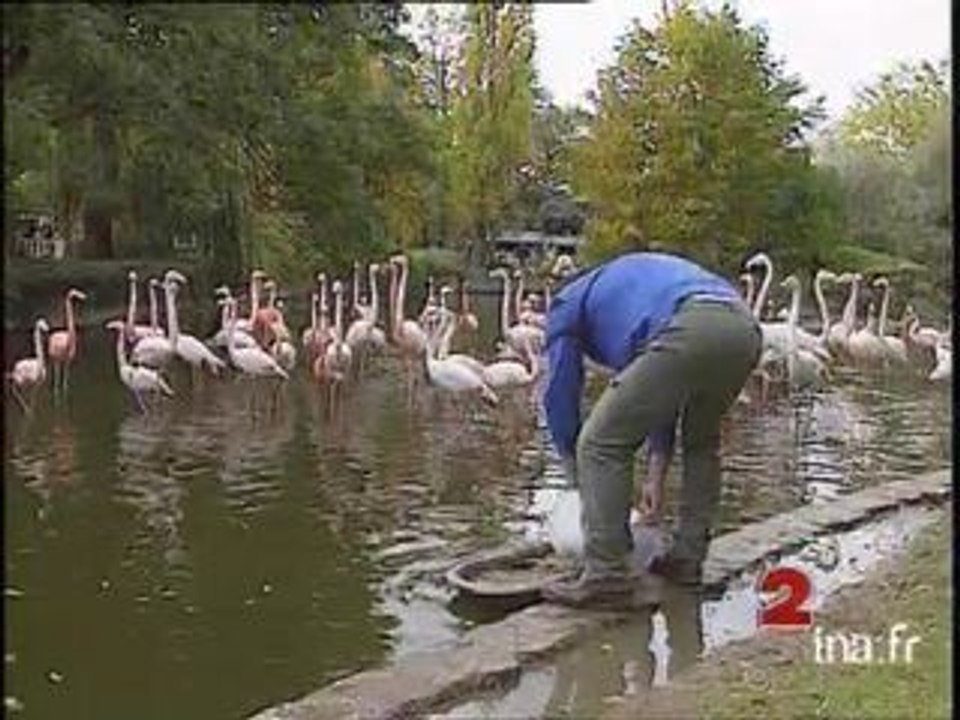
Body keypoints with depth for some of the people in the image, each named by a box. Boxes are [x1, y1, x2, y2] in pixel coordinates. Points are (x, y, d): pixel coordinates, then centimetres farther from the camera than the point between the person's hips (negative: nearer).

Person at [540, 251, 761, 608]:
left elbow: (560, 394, 23)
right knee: (702, 441, 30)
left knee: (602, 443, 3)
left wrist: (580, 481, 35)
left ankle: (606, 572, 1)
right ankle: (687, 556, 30)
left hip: (691, 332, -7)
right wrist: (655, 478, 39)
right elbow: (661, 398, 40)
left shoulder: (568, 303, 27)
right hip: (744, 328, 7)